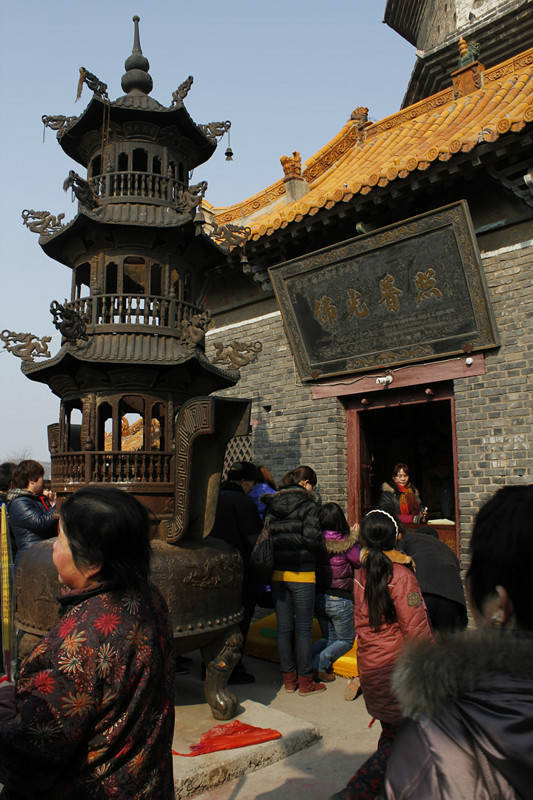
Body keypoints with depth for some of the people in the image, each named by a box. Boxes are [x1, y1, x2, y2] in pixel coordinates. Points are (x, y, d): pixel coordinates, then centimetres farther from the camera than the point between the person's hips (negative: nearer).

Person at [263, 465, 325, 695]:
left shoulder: (271, 505, 8)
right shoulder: (308, 504, -10)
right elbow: (312, 538, -18)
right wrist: (318, 546, 2)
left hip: (277, 572, 6)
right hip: (301, 573, -5)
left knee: (283, 627, 12)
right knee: (304, 628, 5)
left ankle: (289, 678, 23)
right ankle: (305, 681, 13)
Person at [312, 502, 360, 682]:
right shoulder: (347, 542, -17)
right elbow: (361, 562, -2)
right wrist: (355, 537, 7)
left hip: (318, 597, 5)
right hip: (340, 600, -5)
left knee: (329, 638, 24)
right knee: (346, 641, 16)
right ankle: (318, 665, -2)